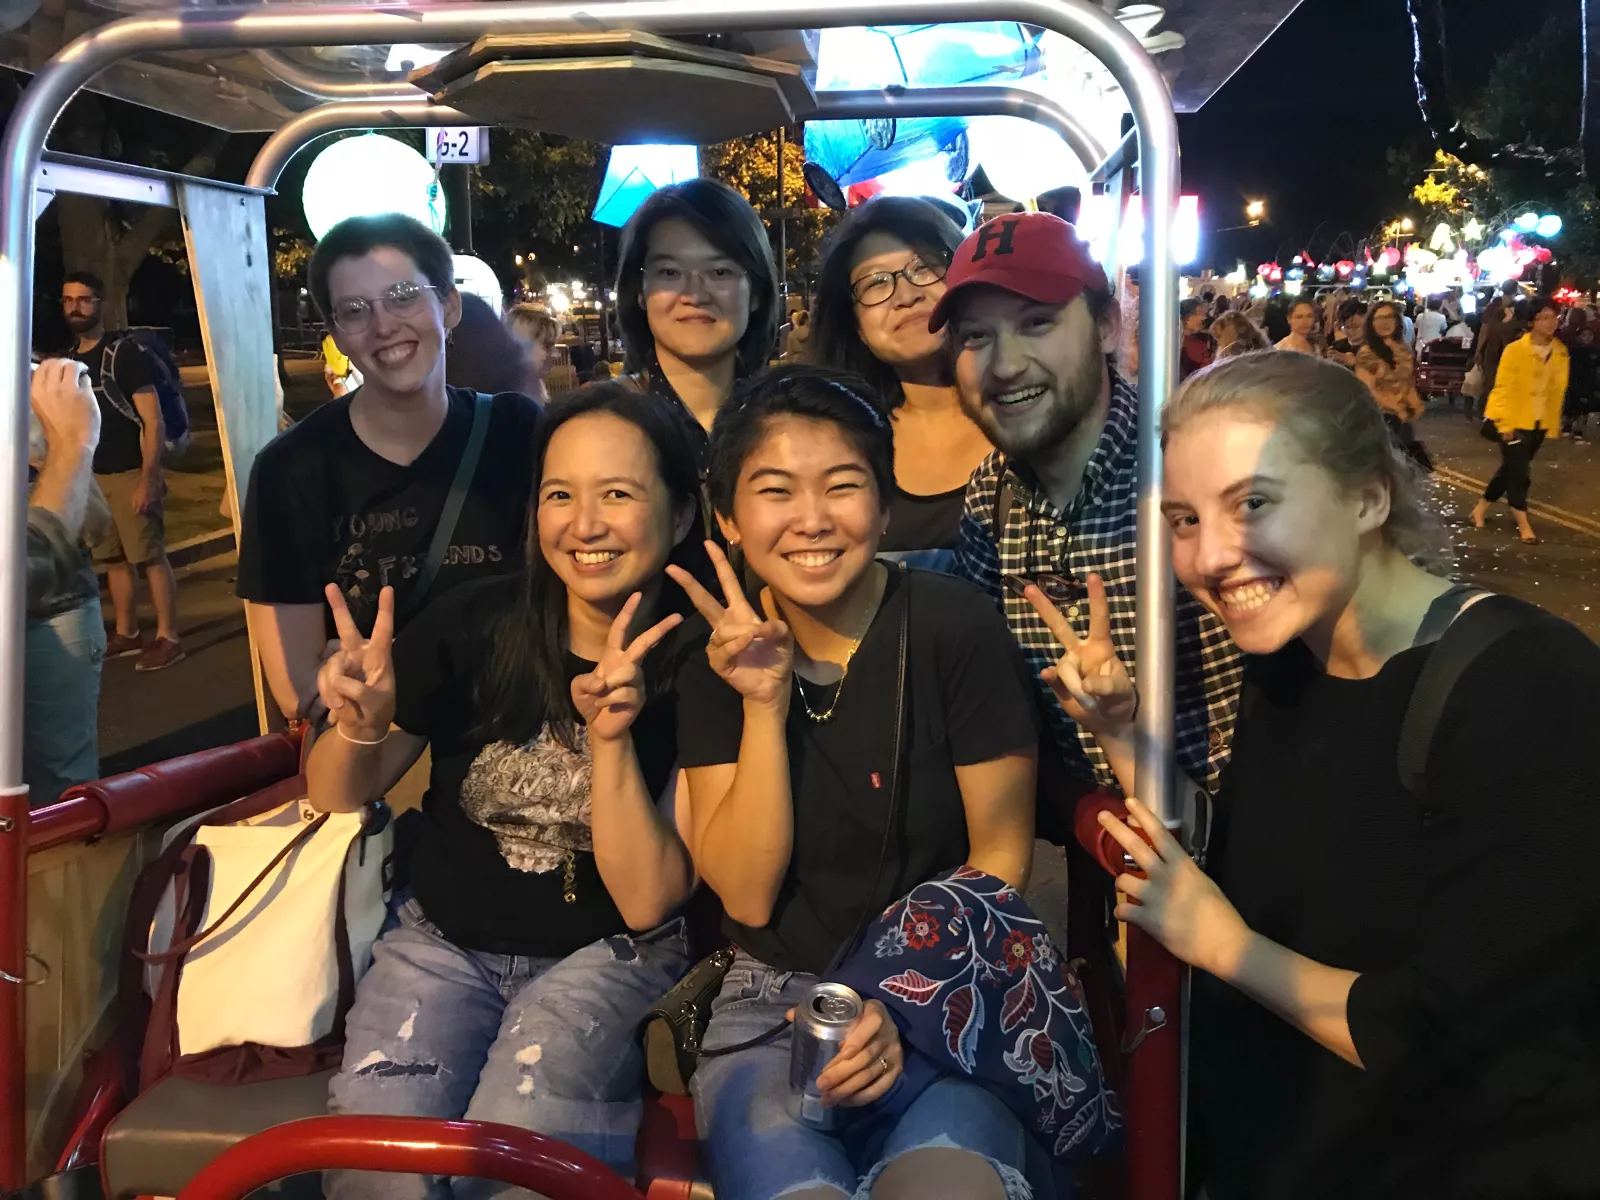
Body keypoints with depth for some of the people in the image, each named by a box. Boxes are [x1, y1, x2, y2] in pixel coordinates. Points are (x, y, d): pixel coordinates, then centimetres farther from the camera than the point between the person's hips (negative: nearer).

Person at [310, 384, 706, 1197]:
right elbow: (337, 797, 4)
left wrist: (611, 738, -26)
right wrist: (360, 726, -19)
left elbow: (647, 901, -12)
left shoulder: (702, 667, -11)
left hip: (609, 955, -1)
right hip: (443, 940, 2)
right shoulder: (472, 626, -7)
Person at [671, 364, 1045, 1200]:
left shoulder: (953, 627, -8)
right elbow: (747, 895, -5)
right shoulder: (720, 663, 1)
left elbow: (1001, 860, -1)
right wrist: (764, 703, -15)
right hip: (775, 1003, 2)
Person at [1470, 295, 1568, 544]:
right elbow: (1503, 389, -14)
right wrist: (1505, 423, -17)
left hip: (1539, 422, 6)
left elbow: (1558, 391, 7)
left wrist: (1554, 424, 8)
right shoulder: (1515, 350, -15)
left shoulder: (1561, 353, 1)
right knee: (1517, 470, -5)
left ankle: (1482, 506, 29)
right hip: (1515, 420, -6)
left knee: (1512, 468, 14)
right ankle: (1523, 523, 2)